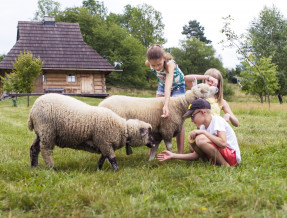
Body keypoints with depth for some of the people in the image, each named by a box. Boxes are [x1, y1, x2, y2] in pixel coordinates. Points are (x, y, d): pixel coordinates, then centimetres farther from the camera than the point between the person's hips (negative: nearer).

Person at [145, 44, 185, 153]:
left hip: (177, 86, -5)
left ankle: (180, 152, -11)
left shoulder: (170, 64, -41)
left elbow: (168, 86, -54)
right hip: (162, 85, 5)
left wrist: (166, 105, -64)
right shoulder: (149, 63, -27)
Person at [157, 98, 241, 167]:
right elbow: (196, 155, 8)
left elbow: (223, 143, -28)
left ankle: (225, 166, -15)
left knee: (201, 139, -25)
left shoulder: (217, 120, -12)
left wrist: (203, 132, -22)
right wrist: (173, 155, 4)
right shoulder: (202, 127, 10)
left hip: (233, 156, -8)